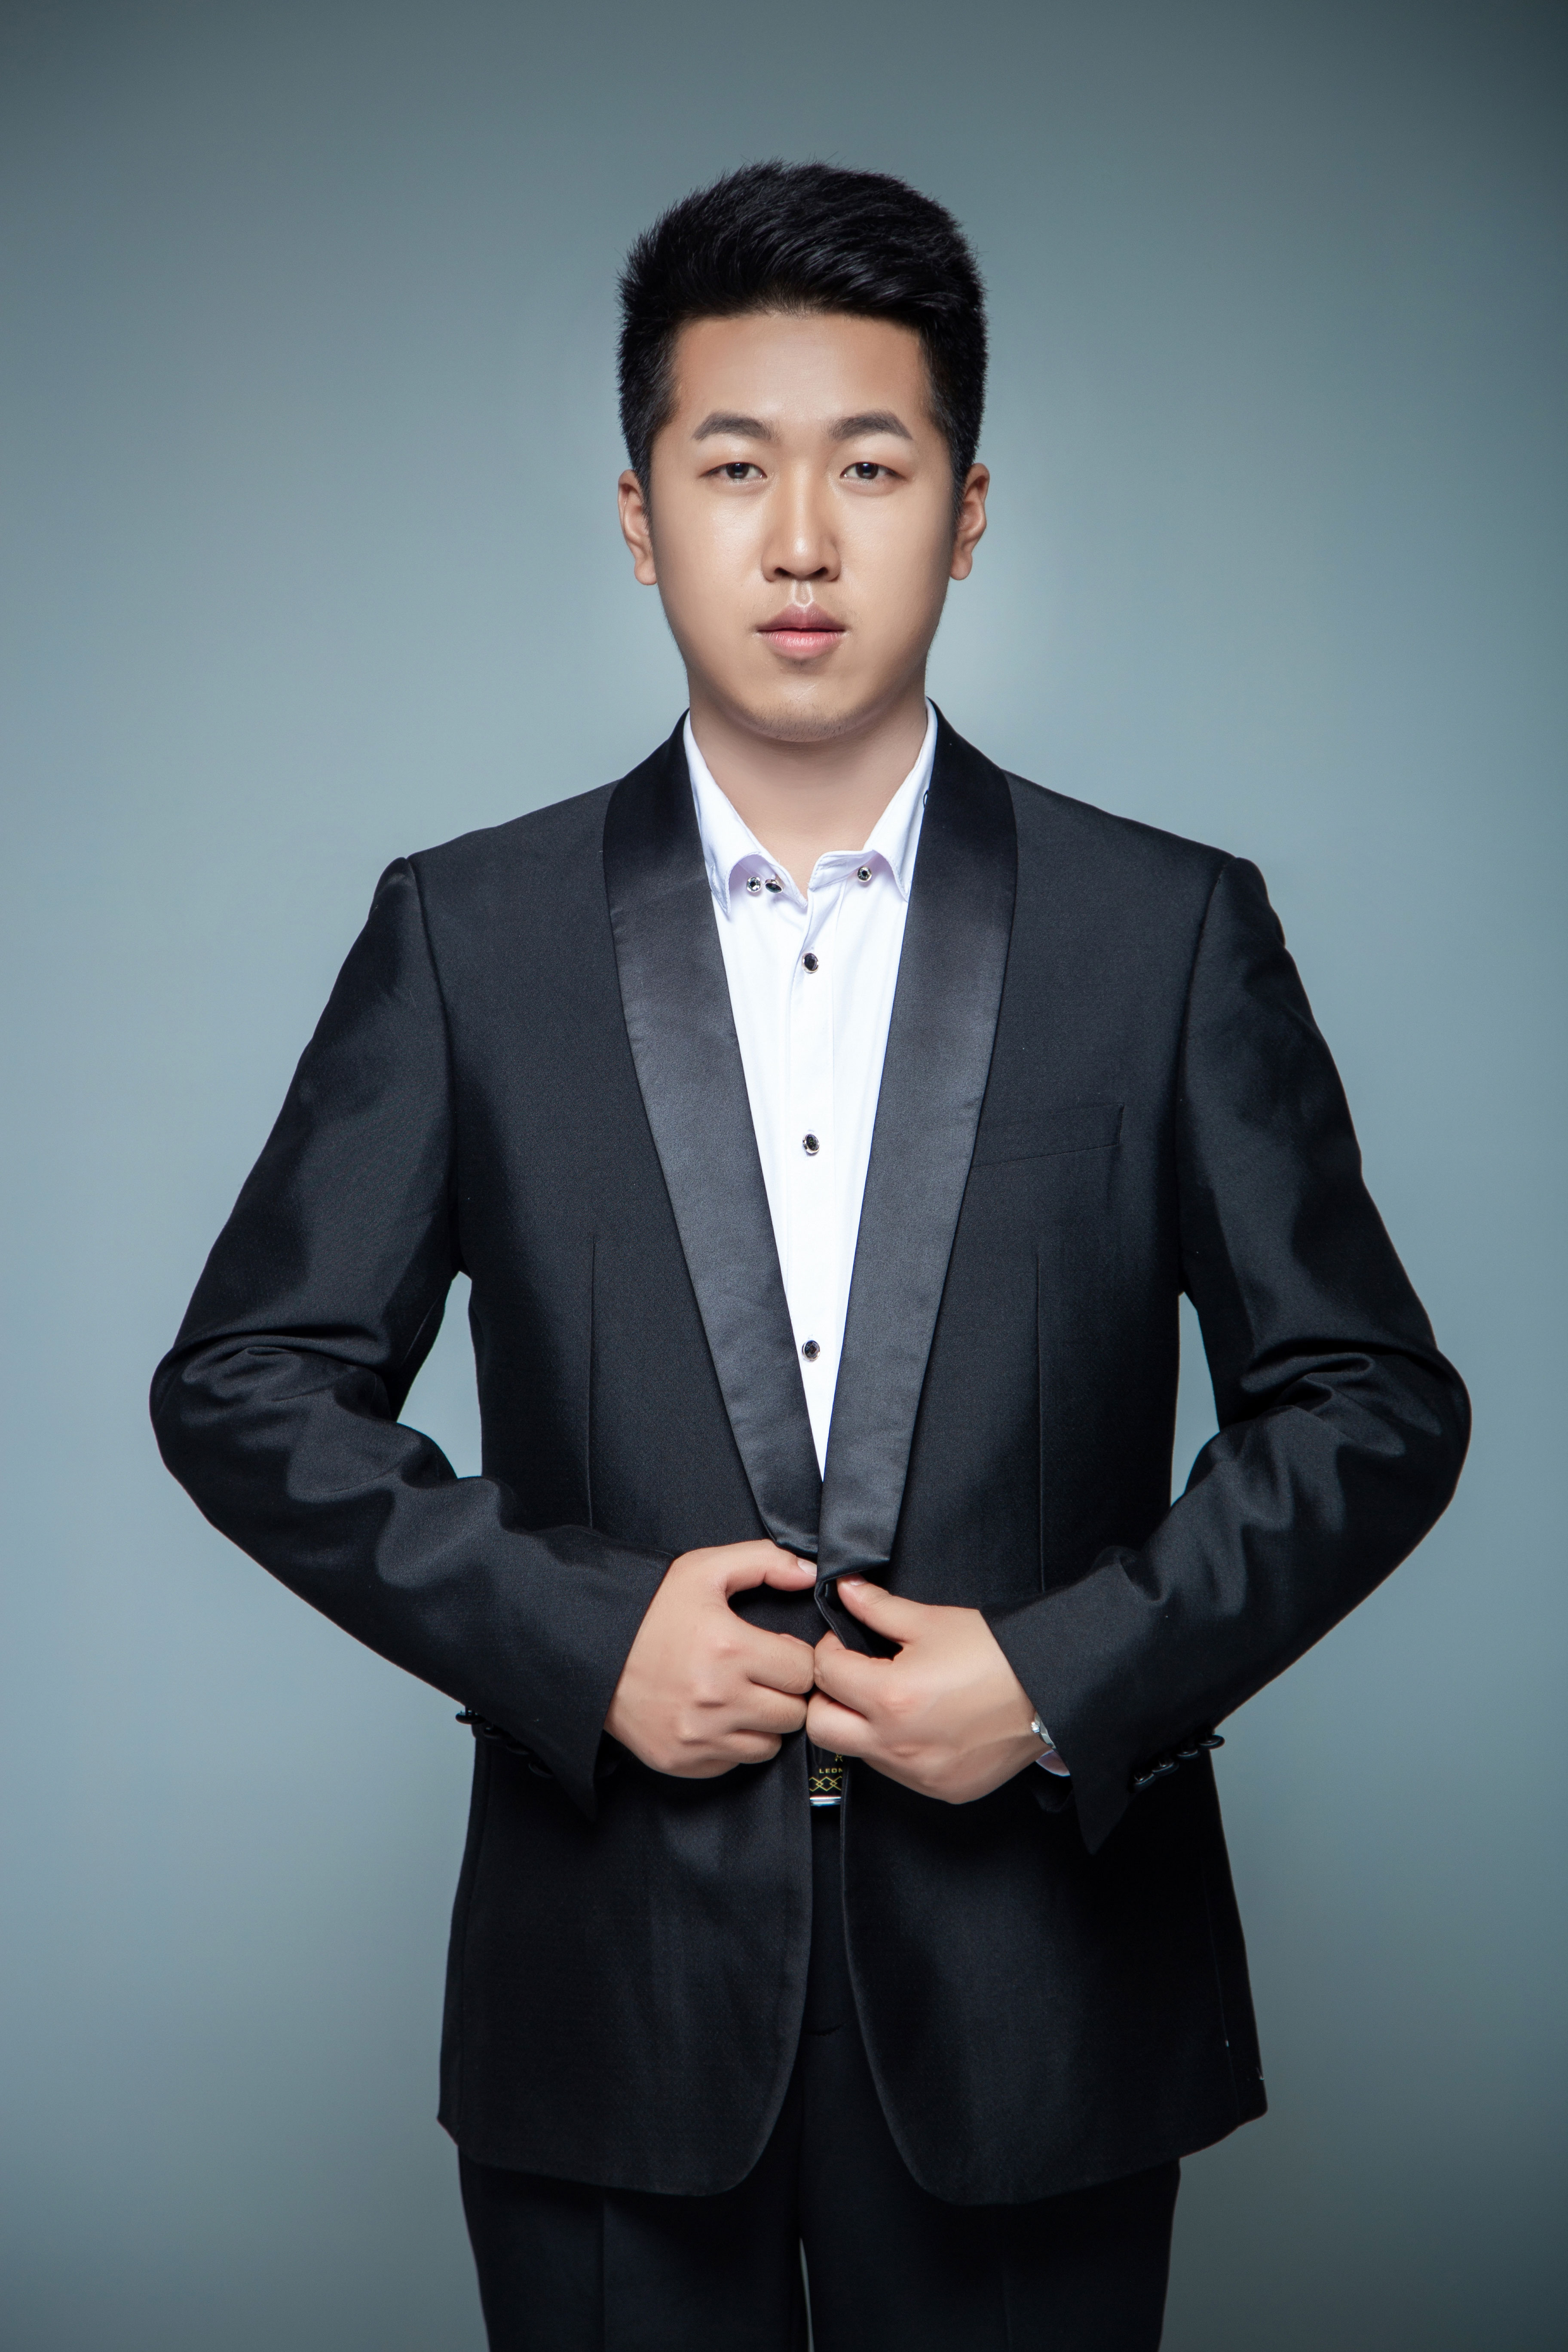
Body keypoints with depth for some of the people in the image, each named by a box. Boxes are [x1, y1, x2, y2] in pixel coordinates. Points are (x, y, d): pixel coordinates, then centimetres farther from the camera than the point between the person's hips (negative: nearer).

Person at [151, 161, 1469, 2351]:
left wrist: (1073, 1674, -12)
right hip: (612, 1994, 0)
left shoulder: (1175, 933, -1)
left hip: (1038, 1985, 0)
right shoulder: (467, 936, 0)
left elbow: (1375, 1401, 1)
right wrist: (575, 1635, -11)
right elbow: (247, 1383, 1)